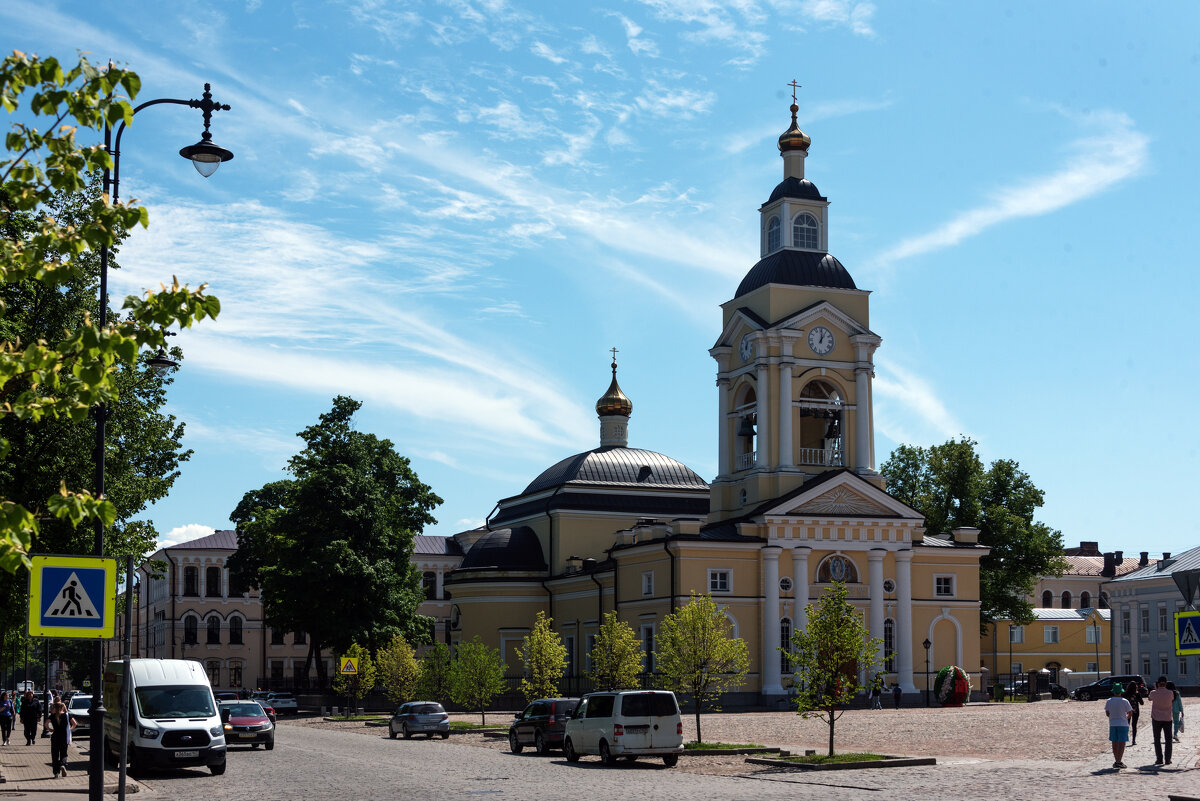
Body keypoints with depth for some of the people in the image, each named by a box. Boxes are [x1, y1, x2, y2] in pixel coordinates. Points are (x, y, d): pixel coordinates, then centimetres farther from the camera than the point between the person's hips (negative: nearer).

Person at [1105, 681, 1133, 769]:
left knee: (1115, 743, 11)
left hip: (1112, 724, 3)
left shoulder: (1108, 701, -2)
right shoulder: (1125, 702, -9)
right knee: (1122, 743, -1)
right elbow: (1130, 714, -3)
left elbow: (1107, 714, 4)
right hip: (1123, 724, -3)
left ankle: (1116, 761, 18)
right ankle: (1118, 762, -9)